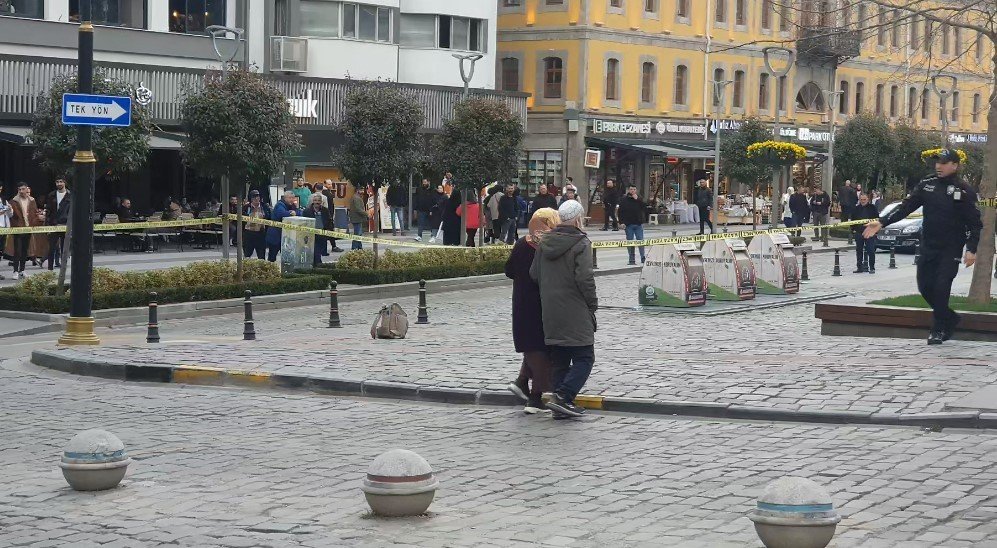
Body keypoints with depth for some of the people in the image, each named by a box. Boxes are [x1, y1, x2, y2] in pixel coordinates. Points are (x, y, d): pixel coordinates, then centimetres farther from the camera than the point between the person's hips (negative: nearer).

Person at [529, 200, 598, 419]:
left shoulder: (544, 243, 8)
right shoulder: (580, 244, -12)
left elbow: (534, 274, 11)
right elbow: (585, 278, -18)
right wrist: (593, 304, -6)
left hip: (550, 313, 7)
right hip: (575, 314, -7)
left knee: (560, 360, 13)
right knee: (584, 358, -1)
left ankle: (561, 403, 13)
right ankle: (562, 396, -14)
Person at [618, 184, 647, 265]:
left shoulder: (639, 199, 7)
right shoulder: (624, 200, 2)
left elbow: (645, 208, -7)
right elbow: (621, 212, 1)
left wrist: (637, 199, -11)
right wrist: (622, 222, -9)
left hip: (638, 224, 1)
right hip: (629, 225, -1)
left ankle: (643, 258, 2)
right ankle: (632, 260, 7)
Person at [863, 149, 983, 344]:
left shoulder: (964, 192, -6)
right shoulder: (926, 185, 5)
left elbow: (975, 223, -5)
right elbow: (905, 207, 1)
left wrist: (971, 249, -14)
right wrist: (881, 222, -10)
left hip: (951, 249, -5)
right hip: (928, 246, 5)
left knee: (941, 286, -12)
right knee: (925, 286, 3)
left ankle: (938, 329, 2)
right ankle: (950, 318, 24)